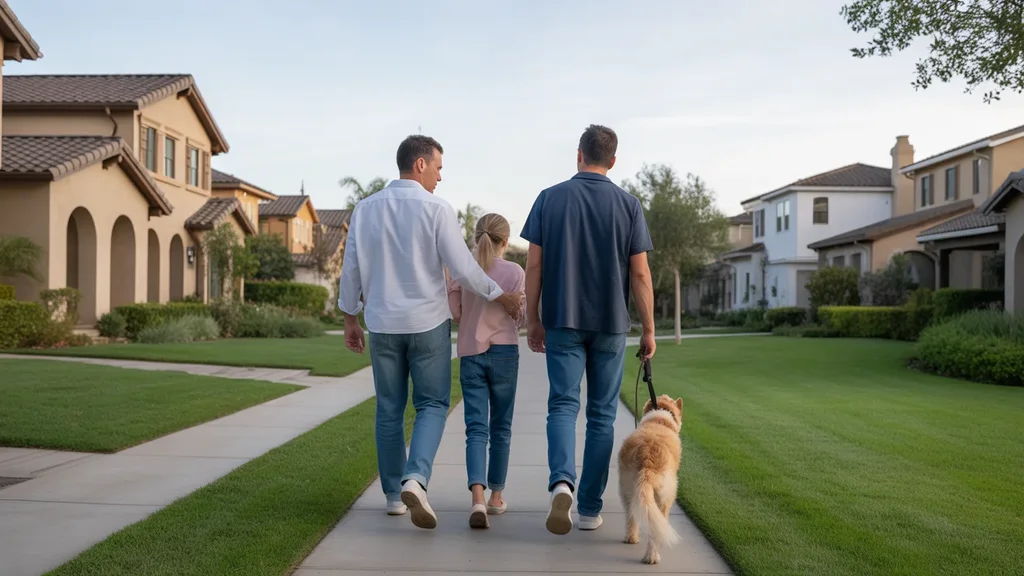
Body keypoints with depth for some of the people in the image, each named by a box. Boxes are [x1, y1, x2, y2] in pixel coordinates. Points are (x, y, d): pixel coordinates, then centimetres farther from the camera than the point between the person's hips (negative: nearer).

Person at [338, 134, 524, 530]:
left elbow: (351, 269, 7)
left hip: (382, 323, 4)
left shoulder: (365, 209, 3)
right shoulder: (436, 210, -10)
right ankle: (415, 478, -16)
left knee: (389, 410, 12)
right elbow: (463, 268, -11)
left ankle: (394, 494, 19)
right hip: (427, 323, -4)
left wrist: (350, 318, 17)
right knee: (432, 405, 5)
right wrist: (502, 297, 3)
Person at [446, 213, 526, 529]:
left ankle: (478, 498, -20)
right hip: (504, 353, -1)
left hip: (470, 353, 1)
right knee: (501, 428, 12)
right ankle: (496, 496, 21)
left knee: (476, 428, -2)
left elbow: (453, 311, 0)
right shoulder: (515, 272, -6)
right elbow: (520, 317, -2)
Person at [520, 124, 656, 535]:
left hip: (562, 320, 0)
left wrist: (533, 320, 7)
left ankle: (561, 480, -22)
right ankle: (590, 508, 12)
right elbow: (640, 275, -4)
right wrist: (648, 329, 4)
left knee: (563, 404, 4)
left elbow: (534, 265, -1)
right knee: (602, 414, 8)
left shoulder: (550, 198, 0)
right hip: (610, 324, 0)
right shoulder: (628, 205, -1)